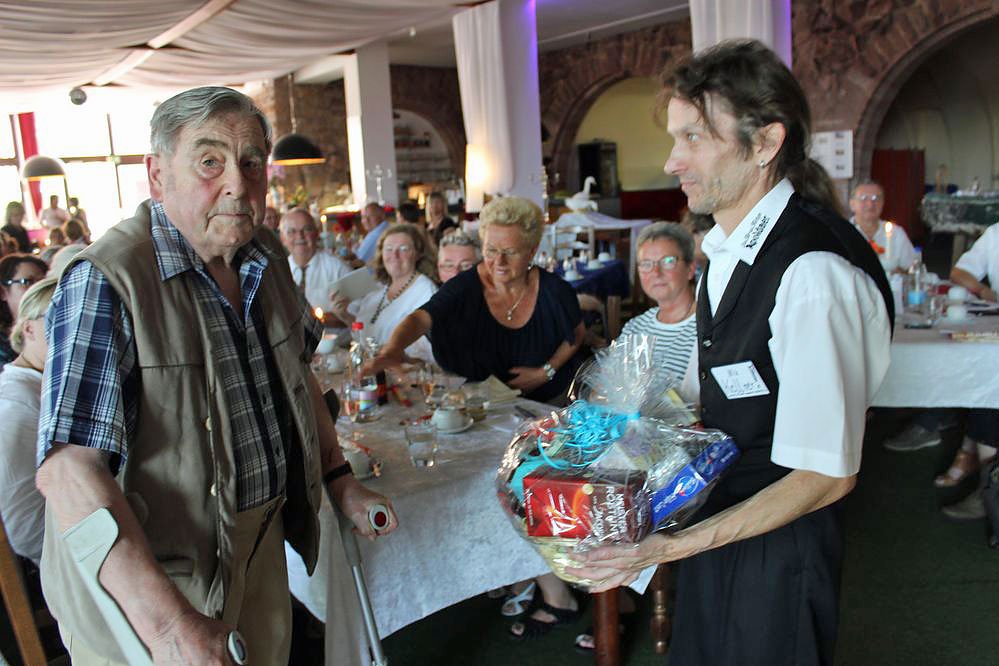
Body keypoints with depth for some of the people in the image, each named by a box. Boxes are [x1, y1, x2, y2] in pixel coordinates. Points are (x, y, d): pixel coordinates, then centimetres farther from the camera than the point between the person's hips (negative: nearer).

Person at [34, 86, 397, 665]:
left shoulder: (266, 259, -1)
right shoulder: (105, 284, -24)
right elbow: (70, 468, -30)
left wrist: (341, 481, 7)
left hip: (262, 545, 7)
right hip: (143, 576, -6)